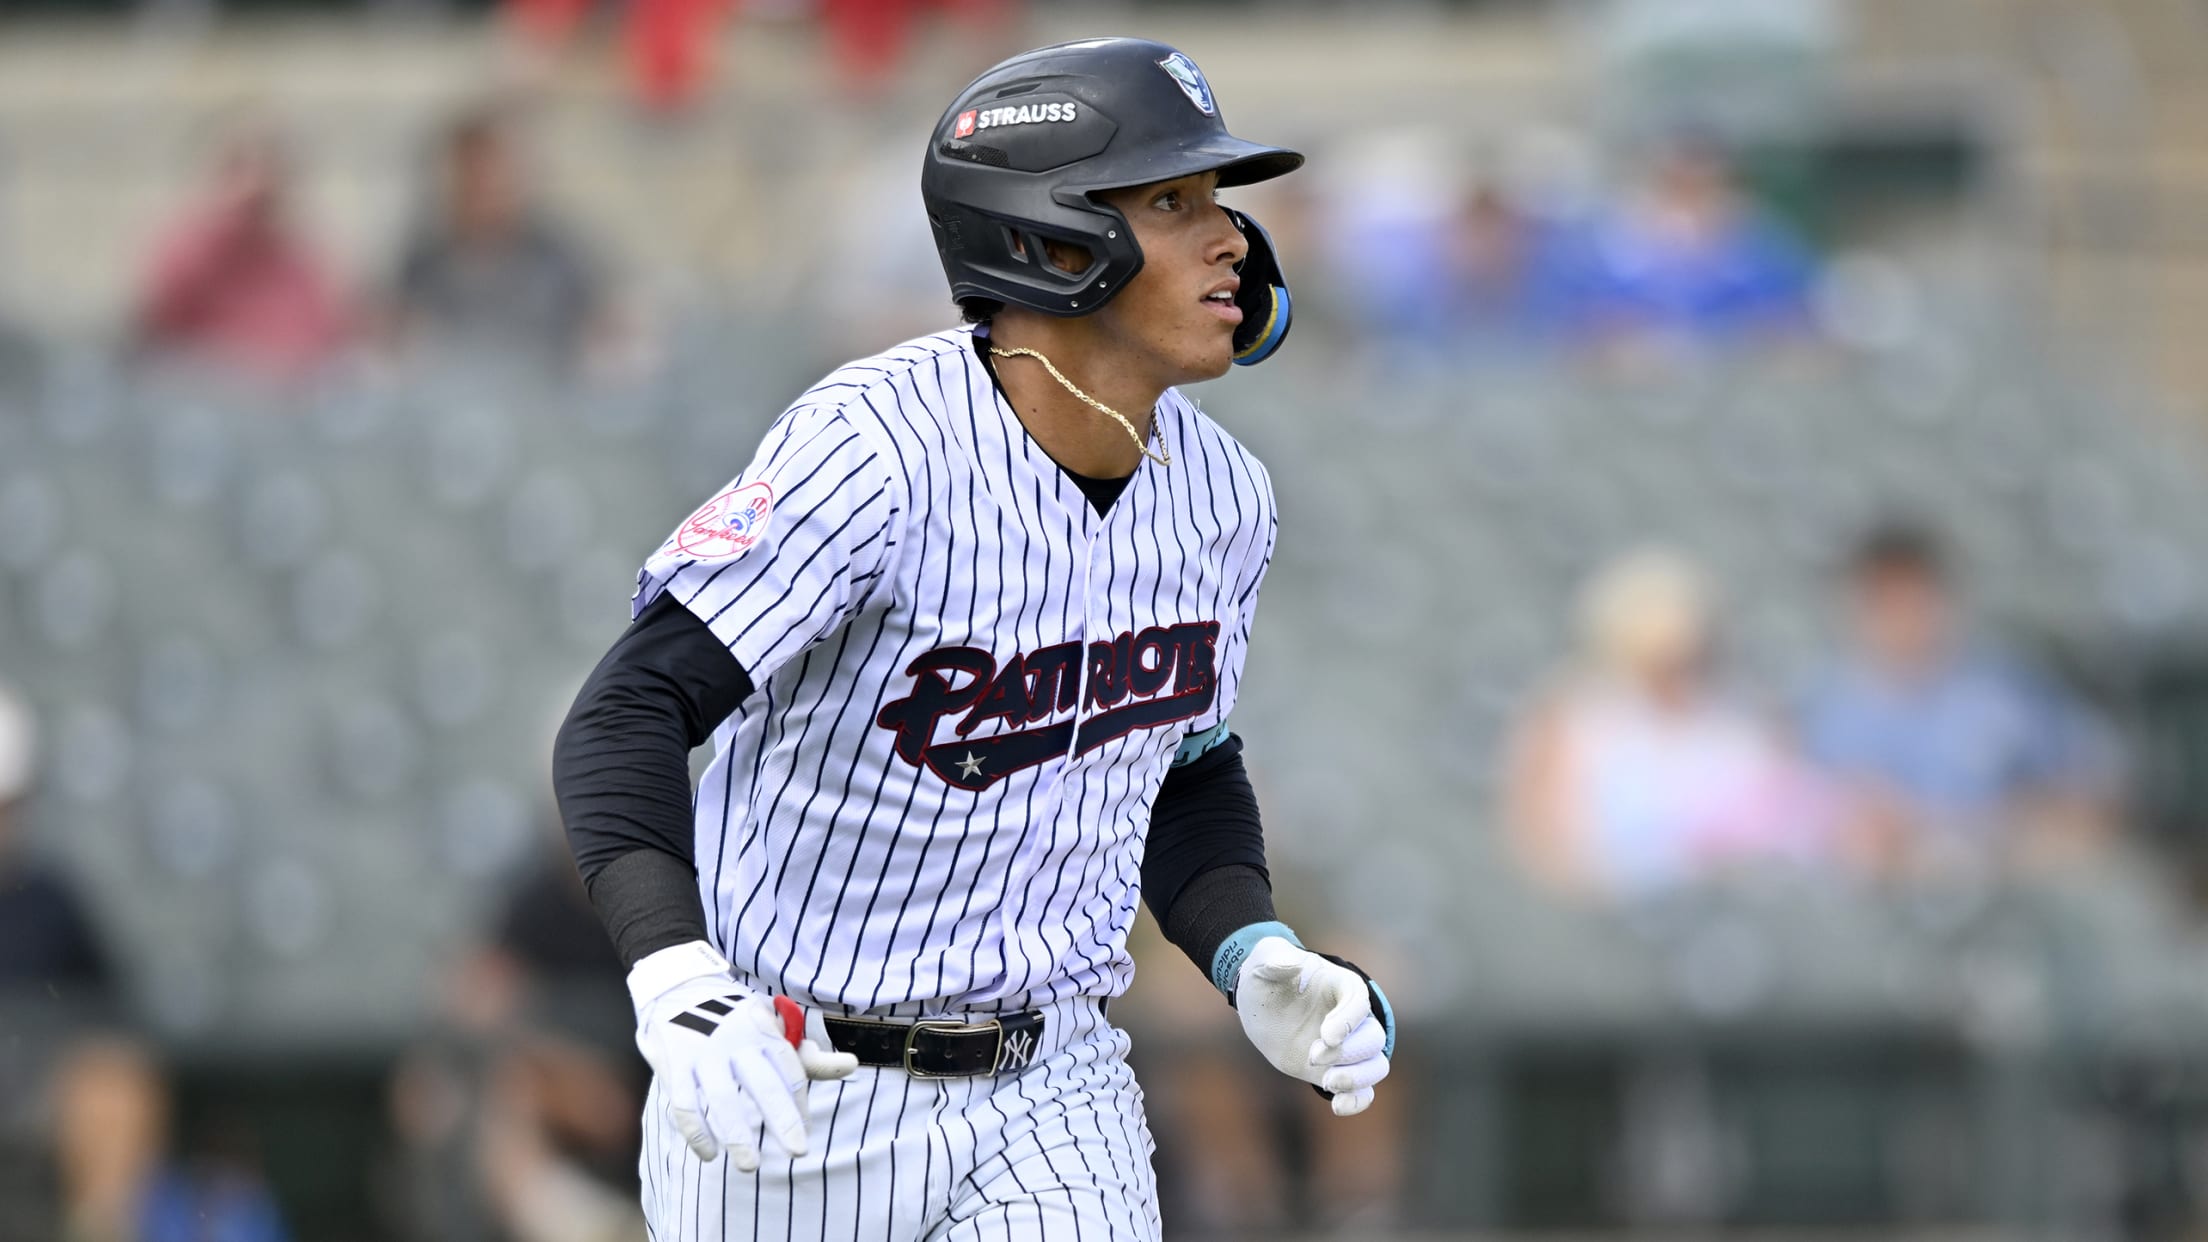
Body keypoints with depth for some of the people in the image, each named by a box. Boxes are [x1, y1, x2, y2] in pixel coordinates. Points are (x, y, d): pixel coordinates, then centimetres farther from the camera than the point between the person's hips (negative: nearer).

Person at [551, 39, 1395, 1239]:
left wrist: (1255, 960, -3)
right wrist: (677, 988, -40)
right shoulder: (877, 451, -21)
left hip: (1047, 1096, 4)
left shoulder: (1216, 496, 0)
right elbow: (628, 714, -25)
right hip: (781, 1088, -4)